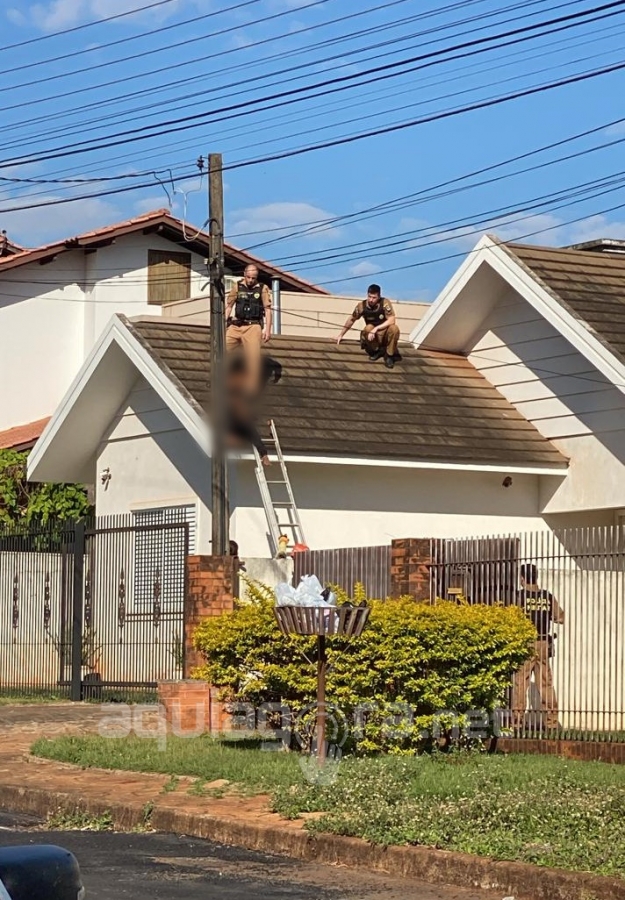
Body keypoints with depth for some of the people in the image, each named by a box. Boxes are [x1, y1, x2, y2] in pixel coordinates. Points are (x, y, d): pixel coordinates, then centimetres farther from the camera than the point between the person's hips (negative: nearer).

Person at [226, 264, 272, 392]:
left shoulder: (263, 289, 2)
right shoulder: (237, 287, 7)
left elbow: (267, 310, 1)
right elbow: (229, 306, 11)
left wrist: (268, 329, -8)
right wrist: (223, 324, 3)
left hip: (253, 327, -2)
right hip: (236, 326, 2)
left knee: (253, 357, -8)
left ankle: (252, 389, -4)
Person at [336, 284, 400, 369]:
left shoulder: (385, 303, -19)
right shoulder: (362, 305, -13)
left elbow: (392, 320, -26)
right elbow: (351, 320, 3)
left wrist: (376, 329, -33)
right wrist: (341, 335, 7)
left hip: (386, 334, -1)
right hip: (374, 337, 1)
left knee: (394, 328, -34)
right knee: (368, 328, -32)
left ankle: (389, 355, -10)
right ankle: (377, 351, -3)